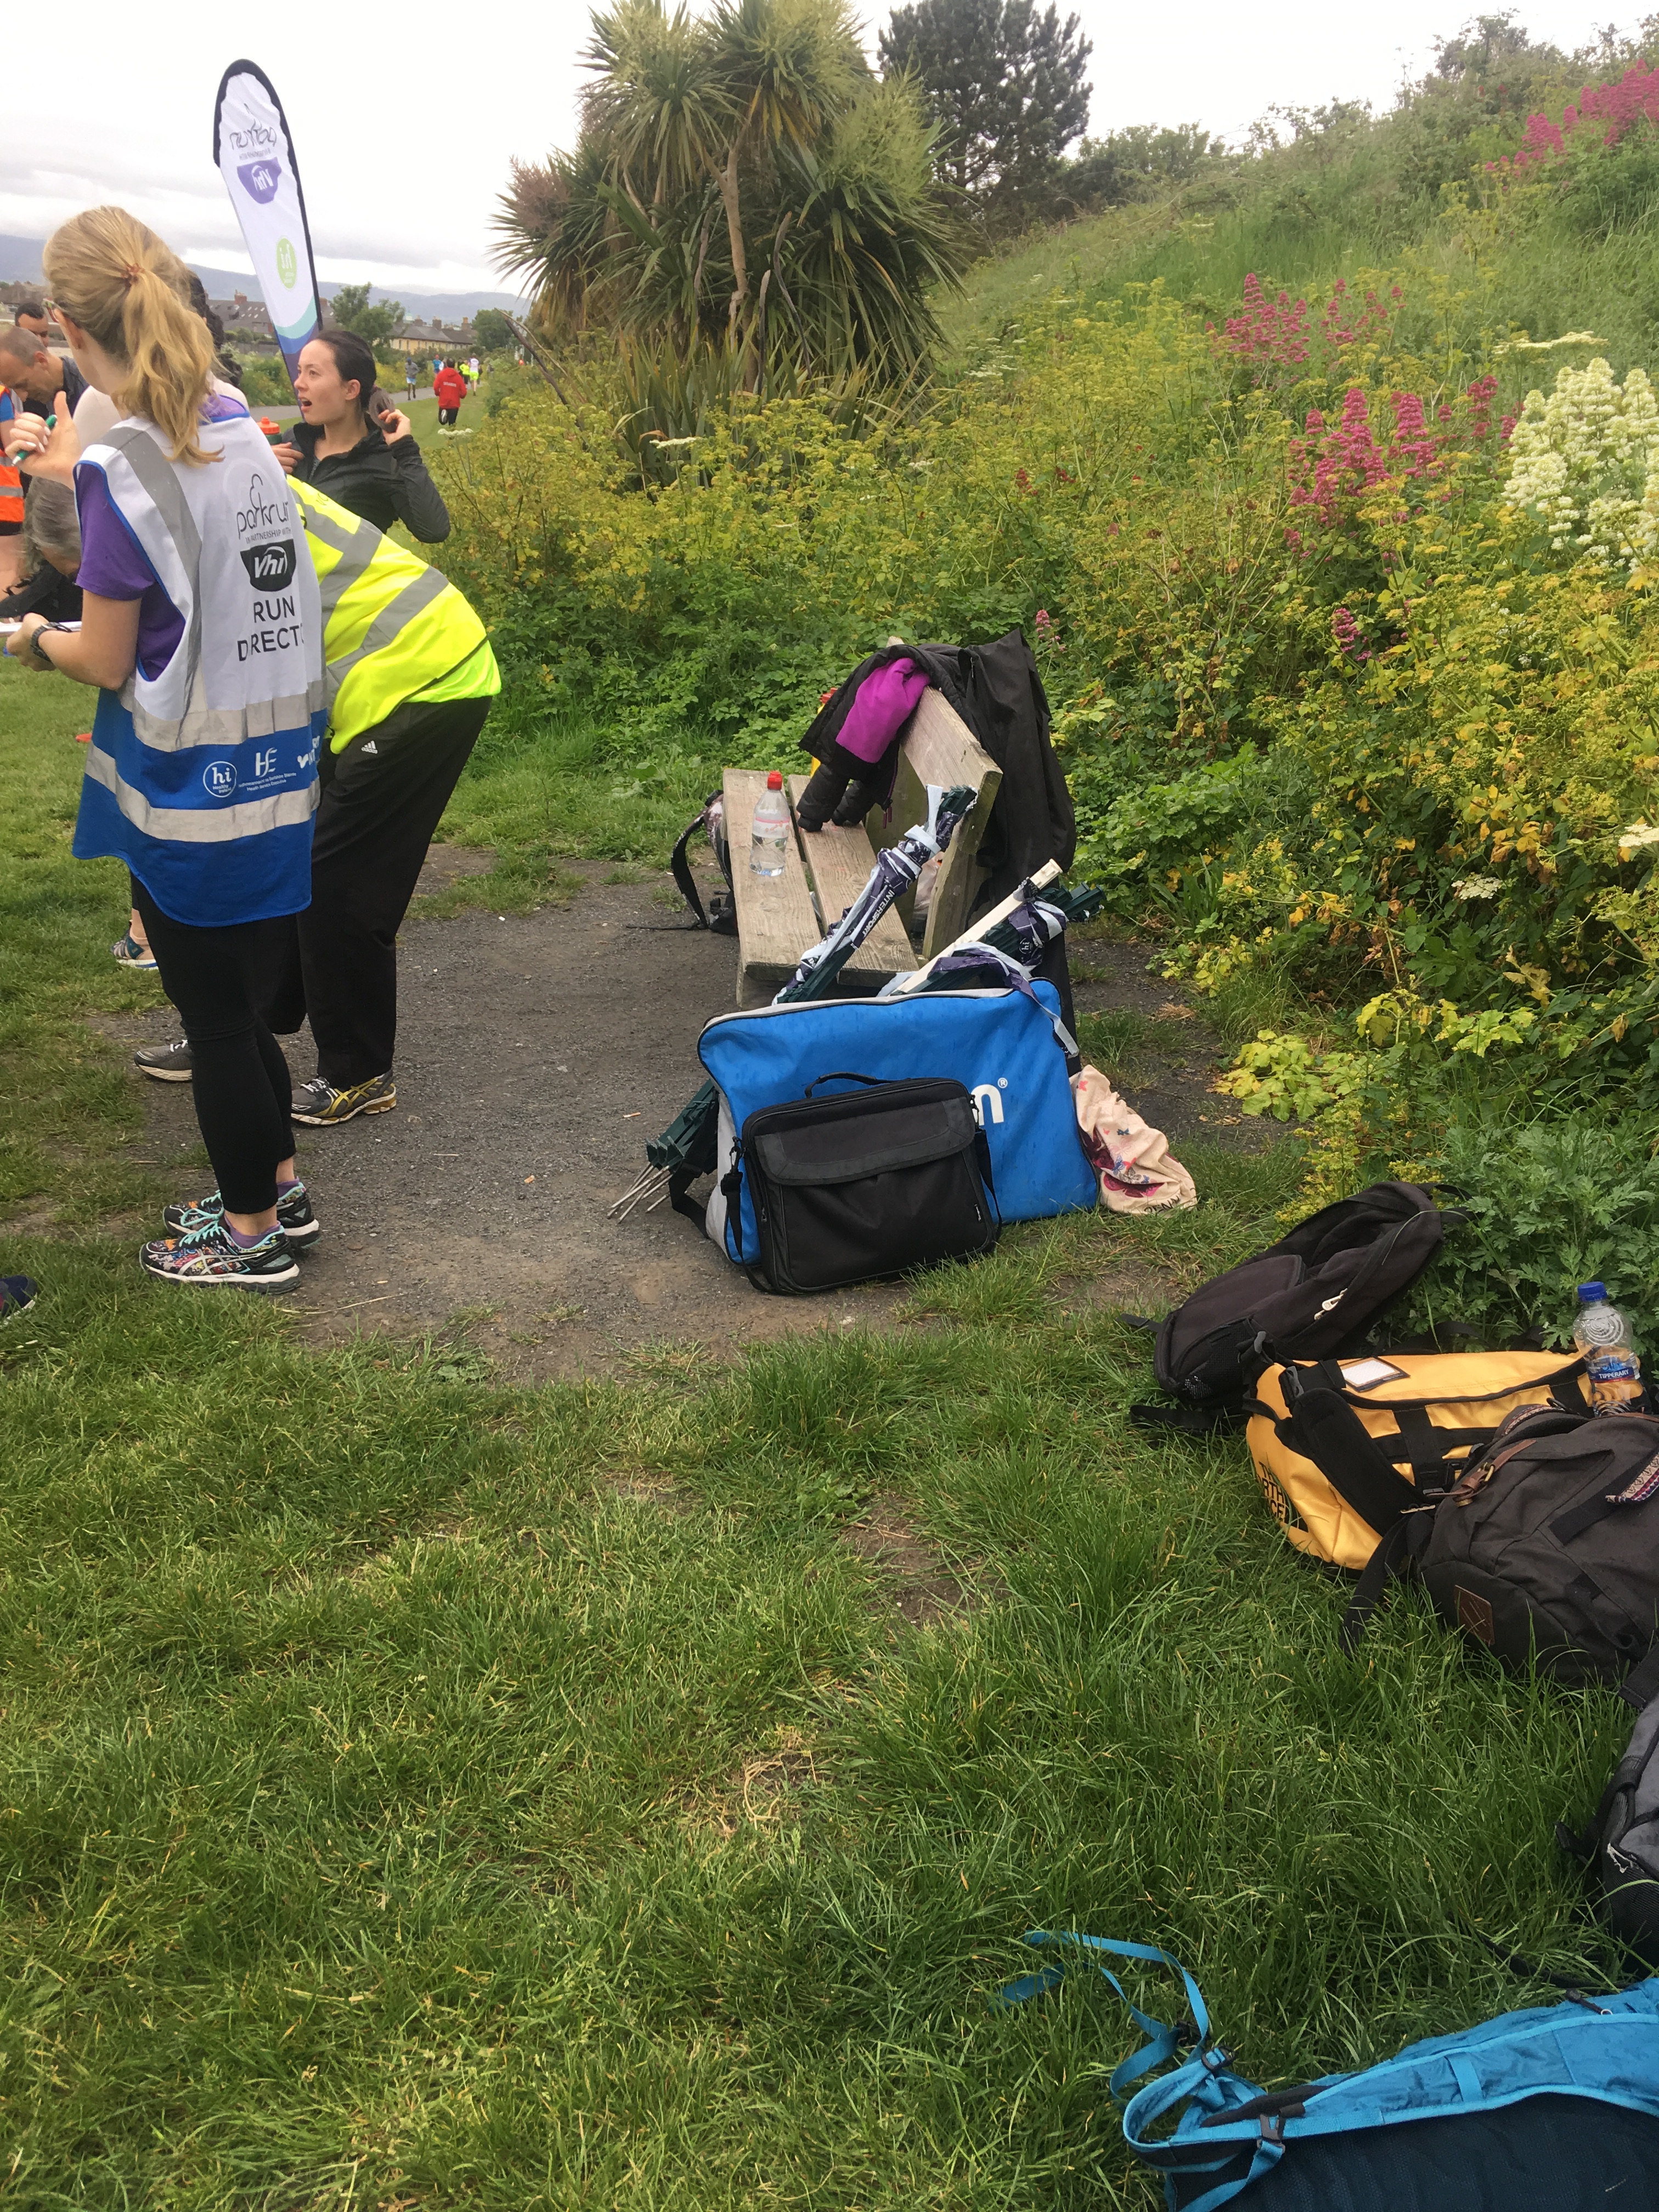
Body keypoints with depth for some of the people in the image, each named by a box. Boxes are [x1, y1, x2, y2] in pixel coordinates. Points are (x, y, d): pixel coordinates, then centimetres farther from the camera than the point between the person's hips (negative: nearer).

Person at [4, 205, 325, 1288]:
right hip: (273, 775, 7)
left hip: (189, 791, -7)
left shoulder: (125, 471, -19)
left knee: (215, 1015, 8)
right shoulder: (241, 431, 1)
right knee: (235, 996, 22)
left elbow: (105, 661, -14)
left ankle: (253, 1233, 24)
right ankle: (280, 1186, 36)